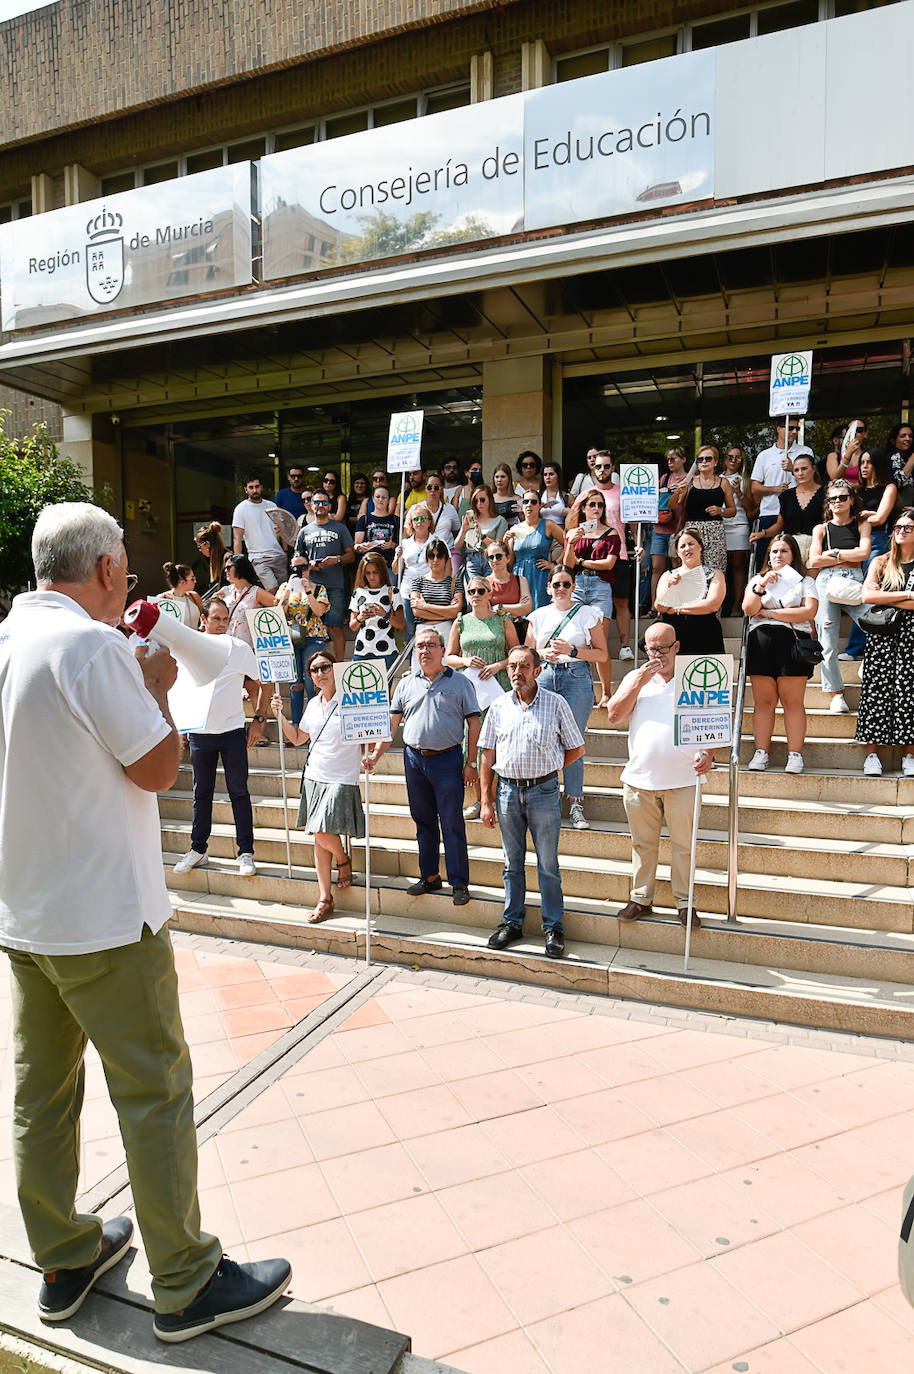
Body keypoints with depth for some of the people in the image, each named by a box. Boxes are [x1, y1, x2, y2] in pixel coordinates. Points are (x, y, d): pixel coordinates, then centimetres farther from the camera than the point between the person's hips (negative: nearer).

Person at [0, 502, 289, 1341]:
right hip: (104, 917, -9)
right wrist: (157, 687, -1)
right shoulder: (92, 644, -19)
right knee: (155, 1092, 3)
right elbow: (159, 768, -16)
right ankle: (187, 1286, 17)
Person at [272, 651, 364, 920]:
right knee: (319, 837, 6)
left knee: (324, 834, -15)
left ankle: (344, 860, 19)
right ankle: (325, 898, 14)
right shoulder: (313, 704, 11)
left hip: (341, 780, -6)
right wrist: (280, 715, 11)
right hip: (314, 777, 6)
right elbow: (298, 738, 22)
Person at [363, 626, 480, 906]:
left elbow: (473, 724, 0)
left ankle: (459, 883, 7)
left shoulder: (460, 682, 1)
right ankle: (430, 876, 25)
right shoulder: (407, 683, 11)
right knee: (423, 821, 12)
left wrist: (471, 763, -6)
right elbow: (392, 722, 11)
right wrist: (376, 752, -1)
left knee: (452, 824, -3)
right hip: (414, 759, 4)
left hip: (448, 759, -4)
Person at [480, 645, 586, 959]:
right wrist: (486, 801, 4)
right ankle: (512, 923, 24)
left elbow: (577, 748, 6)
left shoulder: (556, 704, -1)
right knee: (512, 862, 12)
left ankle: (554, 927, 15)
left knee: (548, 864, 3)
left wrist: (547, 768, 2)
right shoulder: (499, 707, 6)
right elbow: (488, 757, 8)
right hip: (507, 791, 3)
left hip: (543, 792, -3)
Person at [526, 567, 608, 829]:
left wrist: (571, 650, -9)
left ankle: (575, 805, 3)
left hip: (577, 678, -2)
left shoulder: (588, 614, 6)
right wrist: (543, 653, -3)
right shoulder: (538, 615, 14)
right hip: (544, 678, 3)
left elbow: (602, 654, 3)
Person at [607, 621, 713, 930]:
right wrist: (639, 682, -7)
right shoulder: (635, 678, 11)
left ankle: (684, 902, 18)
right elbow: (614, 716, 0)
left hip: (682, 780, -2)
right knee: (642, 843, 11)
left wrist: (707, 754, -15)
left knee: (683, 844, 4)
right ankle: (641, 898, 23)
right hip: (639, 778, 2)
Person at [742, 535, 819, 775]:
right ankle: (761, 753, 2)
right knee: (763, 702, 0)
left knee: (793, 702, -5)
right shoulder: (758, 579, 21)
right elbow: (748, 609, 5)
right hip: (761, 641, 2)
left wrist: (770, 613, -4)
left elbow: (809, 612, -3)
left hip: (791, 641, -2)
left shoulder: (805, 581, 14)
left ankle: (795, 755, -3)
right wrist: (761, 585, -9)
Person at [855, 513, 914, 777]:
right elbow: (867, 596, -4)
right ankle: (872, 754, -1)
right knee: (877, 689, -4)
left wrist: (886, 598, -6)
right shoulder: (881, 562, 12)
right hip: (882, 635, 1)